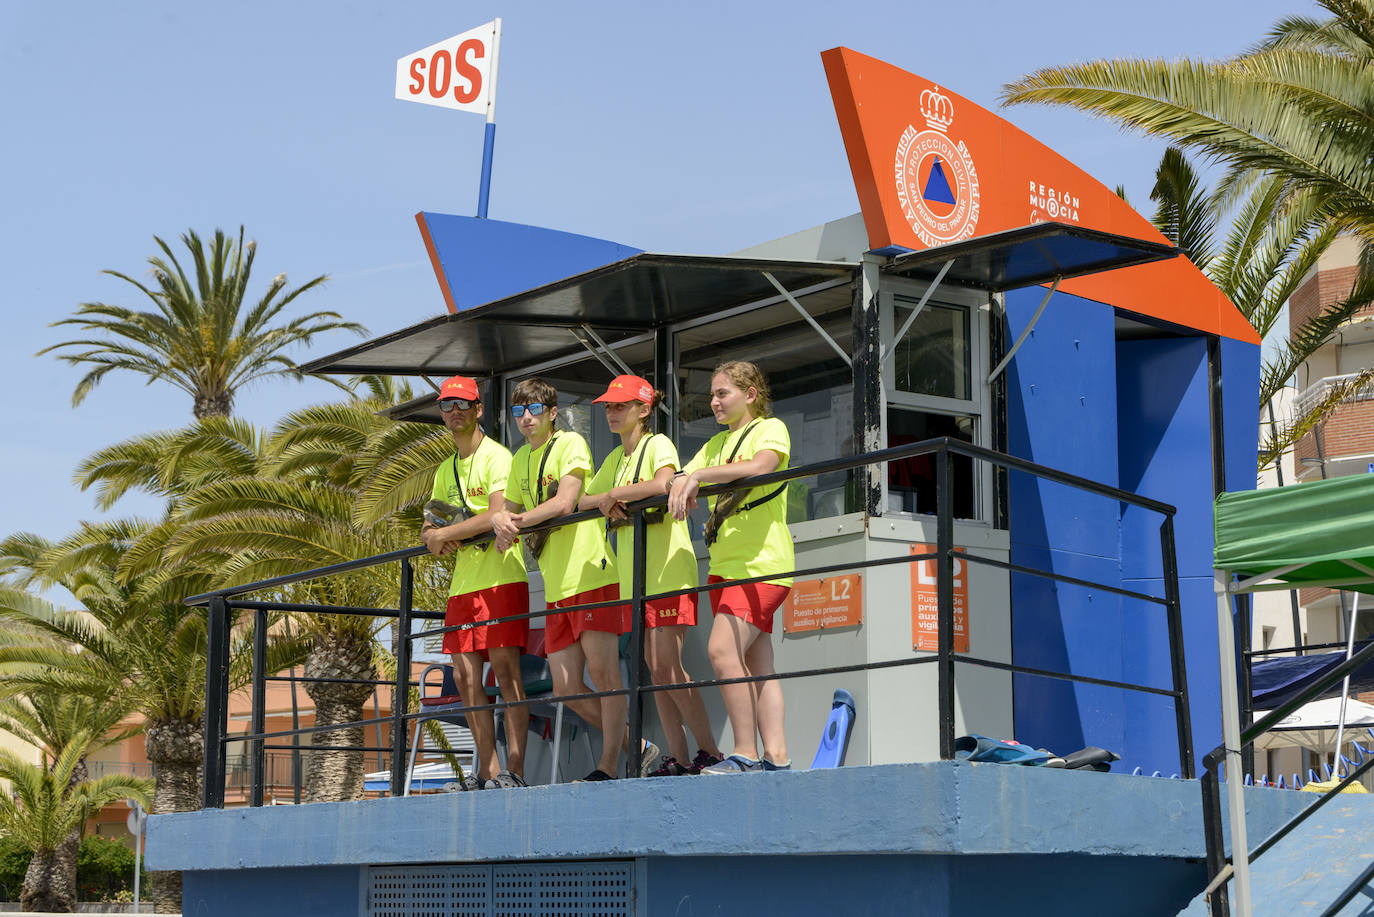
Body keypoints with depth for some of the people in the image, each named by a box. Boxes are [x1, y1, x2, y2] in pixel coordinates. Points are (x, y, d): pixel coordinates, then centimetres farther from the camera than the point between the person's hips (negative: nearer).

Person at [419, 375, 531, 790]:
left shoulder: (496, 456, -4)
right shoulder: (445, 470, 21)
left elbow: (499, 514, -17)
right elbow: (429, 528, 21)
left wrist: (444, 534, -11)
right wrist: (433, 536, -3)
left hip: (500, 578, -8)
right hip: (462, 583, 8)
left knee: (505, 670, -10)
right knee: (465, 677, 4)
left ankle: (515, 769, -10)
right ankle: (488, 770, 8)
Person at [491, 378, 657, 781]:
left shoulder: (570, 443, -4)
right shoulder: (520, 458, 17)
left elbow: (565, 502, -17)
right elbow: (509, 510, 19)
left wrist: (518, 520, -17)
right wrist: (499, 521, -4)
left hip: (591, 573, -7)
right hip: (556, 586, 7)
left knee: (603, 673, -7)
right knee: (567, 689, 3)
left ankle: (609, 766, -1)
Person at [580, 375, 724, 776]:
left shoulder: (658, 444, -4)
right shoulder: (616, 457, 19)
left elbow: (662, 484, -25)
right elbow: (580, 500, 21)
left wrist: (614, 495, -15)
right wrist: (604, 501, 0)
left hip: (668, 569, -8)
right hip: (635, 573, 8)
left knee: (667, 664, -13)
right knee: (655, 668, 4)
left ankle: (710, 751, -6)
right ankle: (677, 757, 6)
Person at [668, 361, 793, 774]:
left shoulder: (771, 429, -1)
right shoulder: (717, 443, 22)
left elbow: (760, 466, -21)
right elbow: (681, 479, 16)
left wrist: (698, 475, -23)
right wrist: (682, 484, -7)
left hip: (761, 561, -8)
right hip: (726, 564, 8)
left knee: (722, 650, -21)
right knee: (757, 666, 3)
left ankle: (746, 754, -18)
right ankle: (777, 758, 2)